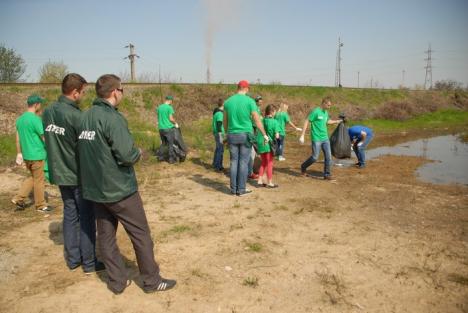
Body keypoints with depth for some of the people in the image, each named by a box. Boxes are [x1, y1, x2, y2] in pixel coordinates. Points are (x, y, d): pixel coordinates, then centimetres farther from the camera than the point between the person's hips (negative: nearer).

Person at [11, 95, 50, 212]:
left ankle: (18, 198, 16)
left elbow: (18, 138, 13)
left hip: (26, 155, 8)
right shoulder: (35, 119, -17)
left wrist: (19, 153, 20)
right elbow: (44, 137, -15)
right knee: (39, 180, 5)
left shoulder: (20, 119, 8)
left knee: (33, 178, 22)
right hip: (37, 155, -8)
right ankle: (41, 205, 15)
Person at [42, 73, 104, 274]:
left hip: (60, 173, 7)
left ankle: (72, 259, 26)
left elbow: (48, 140, 11)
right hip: (78, 175, -7)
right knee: (86, 217, 4)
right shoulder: (76, 116, -21)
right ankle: (89, 262, 14)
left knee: (70, 215, 16)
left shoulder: (47, 112, 3)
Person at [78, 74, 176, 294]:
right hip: (119, 189, -7)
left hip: (94, 189, 7)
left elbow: (84, 150, 11)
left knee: (105, 235, 14)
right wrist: (138, 153, -4)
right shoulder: (112, 118, -19)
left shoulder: (85, 117, 4)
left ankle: (117, 281, 25)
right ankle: (151, 280, 18)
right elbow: (127, 155, -24)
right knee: (141, 235, 7)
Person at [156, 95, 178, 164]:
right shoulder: (169, 107, -11)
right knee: (170, 144, 3)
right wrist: (175, 123, 4)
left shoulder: (159, 107, 8)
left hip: (161, 128, 6)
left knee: (163, 143, 19)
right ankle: (171, 159, 7)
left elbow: (159, 118, 12)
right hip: (169, 128, -6)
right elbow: (171, 118, -13)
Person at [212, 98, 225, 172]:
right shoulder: (220, 113, -19)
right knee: (220, 150, -5)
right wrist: (221, 136, -22)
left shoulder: (216, 111, 11)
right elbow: (219, 125, -23)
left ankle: (215, 164, 25)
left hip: (216, 133, 10)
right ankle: (218, 166, -2)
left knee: (218, 149, 17)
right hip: (219, 134, -10)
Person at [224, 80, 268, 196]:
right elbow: (257, 121, -6)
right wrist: (264, 135, 3)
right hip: (245, 135, -3)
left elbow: (225, 122, 10)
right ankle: (241, 189, 6)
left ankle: (233, 189, 12)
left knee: (234, 162, 9)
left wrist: (227, 133, 25)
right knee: (243, 162, 3)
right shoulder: (250, 101, -7)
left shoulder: (228, 101, 4)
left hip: (232, 135, 3)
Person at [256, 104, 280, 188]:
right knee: (270, 164, 6)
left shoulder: (262, 120, 3)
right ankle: (270, 183, 12)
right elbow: (277, 136, -14)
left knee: (263, 163, 19)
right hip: (269, 144, -5)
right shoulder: (275, 122, -11)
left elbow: (258, 132, 1)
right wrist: (277, 136, 7)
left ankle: (260, 181, 20)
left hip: (260, 143, 5)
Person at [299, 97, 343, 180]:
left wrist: (338, 121, 28)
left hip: (325, 138, 7)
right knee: (315, 157, -1)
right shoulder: (315, 111, -13)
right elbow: (307, 122, -13)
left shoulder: (326, 112, 10)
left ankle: (327, 174, 13)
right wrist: (302, 136, -17)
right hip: (316, 139, -7)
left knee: (328, 157, 3)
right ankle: (303, 167, 23)